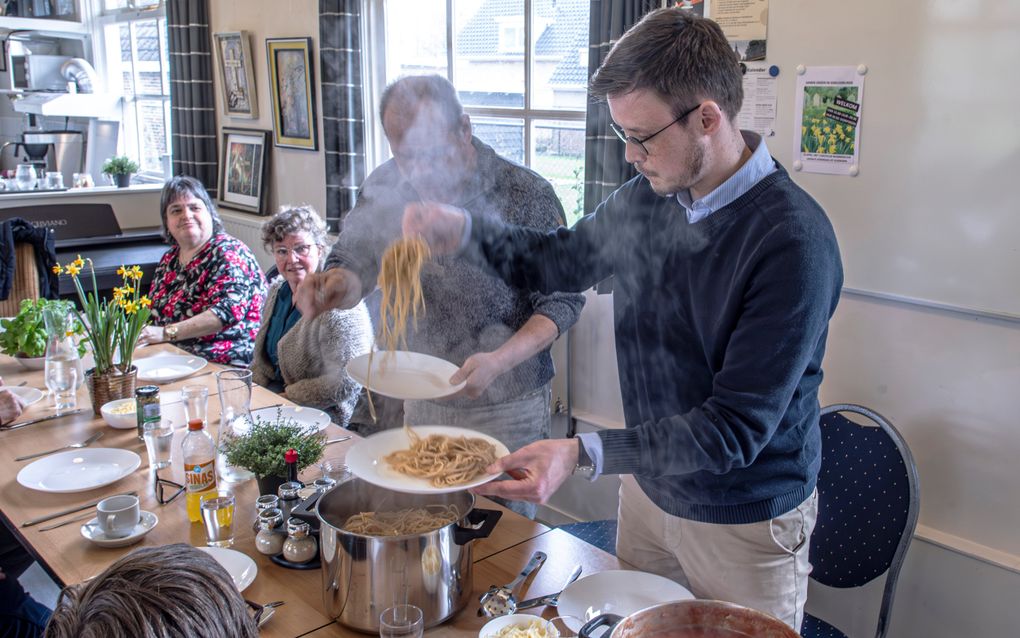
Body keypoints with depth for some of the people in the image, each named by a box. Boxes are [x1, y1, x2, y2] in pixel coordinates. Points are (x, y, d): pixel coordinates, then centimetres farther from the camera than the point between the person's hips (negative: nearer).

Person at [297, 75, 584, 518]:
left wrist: (498, 362, -28)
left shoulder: (526, 195, -17)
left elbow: (561, 300, -13)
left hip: (505, 406, -4)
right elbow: (352, 262, 1)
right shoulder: (386, 187, -5)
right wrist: (339, 285, -24)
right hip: (421, 401, 4)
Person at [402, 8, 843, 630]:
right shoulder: (648, 196, -5)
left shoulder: (793, 241, -27)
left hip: (745, 520, -6)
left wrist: (584, 454, -38)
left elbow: (737, 427, -29)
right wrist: (463, 229, -7)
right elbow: (562, 259, 11)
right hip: (648, 488, 6)